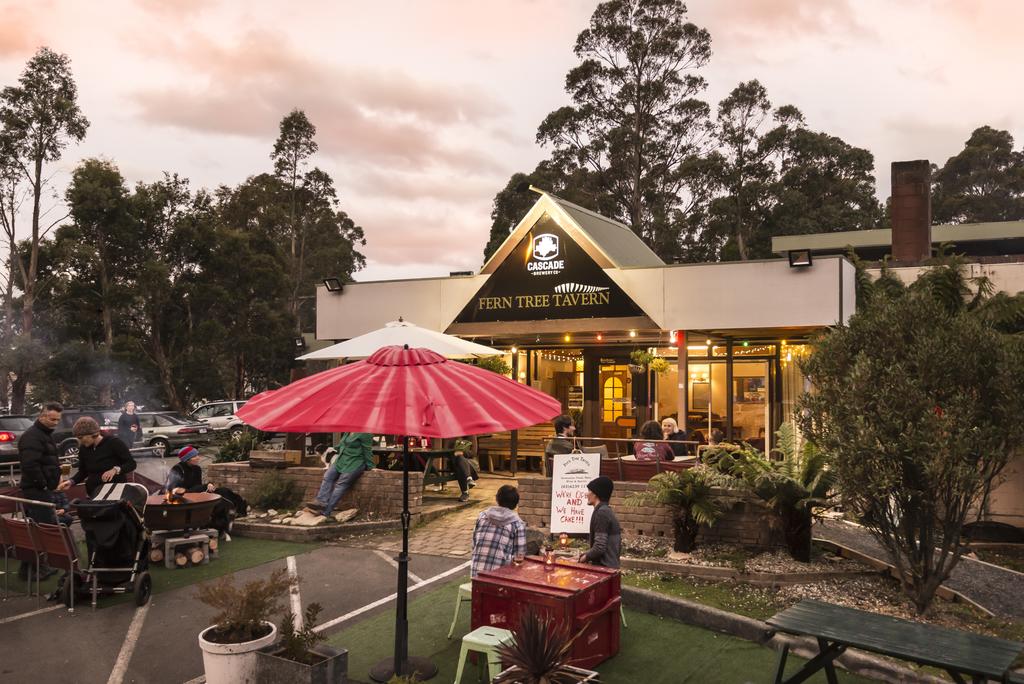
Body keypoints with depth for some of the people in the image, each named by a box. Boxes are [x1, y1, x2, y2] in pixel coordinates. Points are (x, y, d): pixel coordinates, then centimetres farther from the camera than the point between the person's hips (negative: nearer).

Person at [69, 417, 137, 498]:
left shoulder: (114, 443, -10)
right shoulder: (83, 449, 6)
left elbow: (131, 463, -10)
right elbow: (82, 472, 15)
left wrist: (115, 470, -26)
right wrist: (71, 481, -3)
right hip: (94, 491, 5)